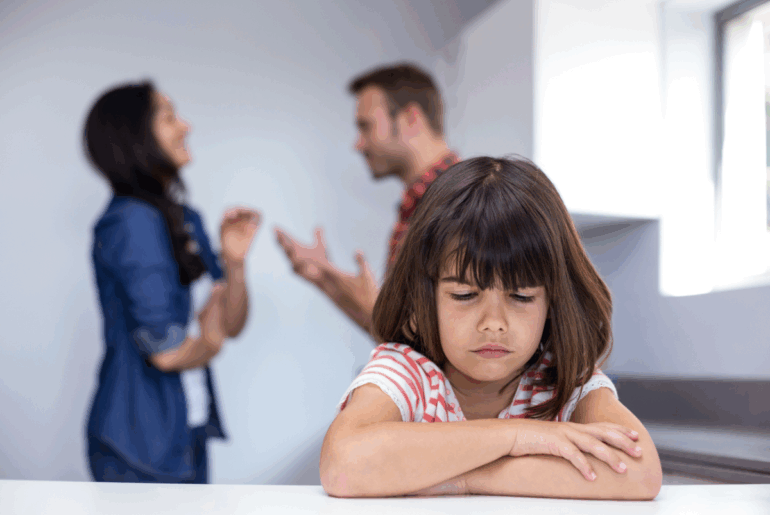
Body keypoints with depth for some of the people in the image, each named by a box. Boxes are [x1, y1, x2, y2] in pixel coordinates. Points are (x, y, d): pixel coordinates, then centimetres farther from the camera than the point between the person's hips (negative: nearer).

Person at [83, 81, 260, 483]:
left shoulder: (186, 220, 9)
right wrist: (208, 340, 0)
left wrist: (234, 262, -8)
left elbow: (232, 325, 9)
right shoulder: (132, 223, -17)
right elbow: (166, 351, -21)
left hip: (186, 434, 8)